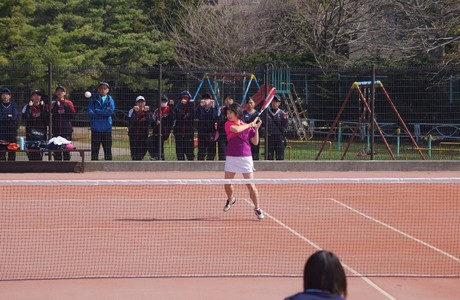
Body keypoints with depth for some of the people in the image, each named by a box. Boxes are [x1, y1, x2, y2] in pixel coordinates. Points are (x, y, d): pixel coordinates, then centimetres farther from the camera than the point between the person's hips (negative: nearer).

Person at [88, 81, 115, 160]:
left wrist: (97, 111, -7)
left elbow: (111, 111, -9)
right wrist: (104, 111, -10)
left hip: (107, 129, 0)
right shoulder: (93, 99, 7)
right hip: (96, 129, 0)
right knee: (94, 150, 0)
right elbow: (90, 112, -7)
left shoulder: (110, 99, 8)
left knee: (107, 151, 3)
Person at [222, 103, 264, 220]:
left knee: (251, 186, -5)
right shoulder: (228, 124, 0)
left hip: (245, 158, -1)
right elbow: (236, 129, -22)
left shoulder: (248, 126, 4)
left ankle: (257, 208, 8)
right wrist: (249, 125, -11)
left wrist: (256, 128, -5)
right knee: (227, 184, 5)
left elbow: (255, 142, 4)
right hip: (231, 157, 1)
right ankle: (230, 199, 36)